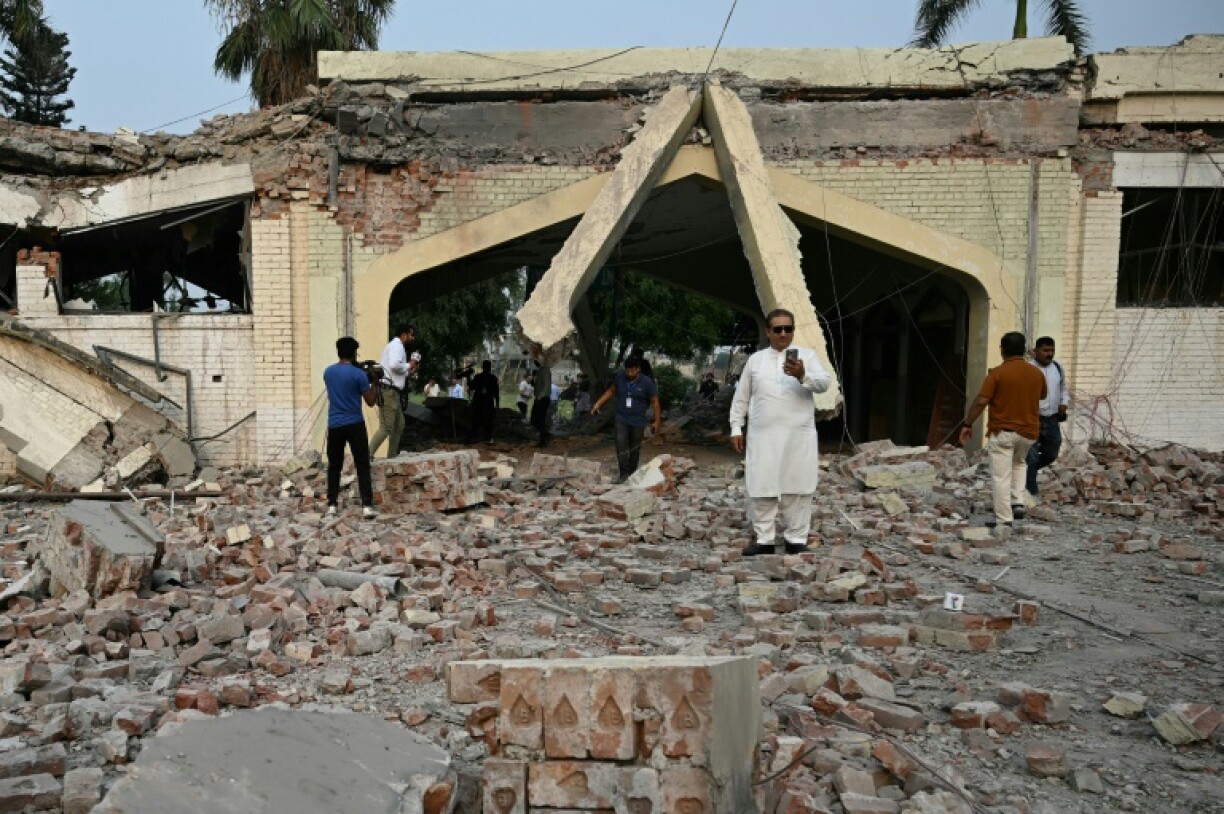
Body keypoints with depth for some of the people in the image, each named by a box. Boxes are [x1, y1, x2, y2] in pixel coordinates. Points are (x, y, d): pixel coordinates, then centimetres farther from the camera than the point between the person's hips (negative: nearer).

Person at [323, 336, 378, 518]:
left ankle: (331, 505, 14)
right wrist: (373, 384, 10)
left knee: (334, 466, 12)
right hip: (355, 425, -4)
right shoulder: (358, 374, -10)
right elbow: (370, 402, -5)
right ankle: (367, 506, -6)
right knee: (363, 465, 0)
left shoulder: (328, 372, 6)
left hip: (334, 425, 4)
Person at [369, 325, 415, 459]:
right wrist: (408, 366, -11)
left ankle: (392, 457, 19)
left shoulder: (397, 346, 23)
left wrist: (407, 371, 12)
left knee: (399, 426, 14)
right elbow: (394, 365, -27)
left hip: (393, 391, 11)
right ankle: (367, 455, -12)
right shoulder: (396, 345, -9)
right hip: (388, 390, -11)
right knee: (386, 427, -12)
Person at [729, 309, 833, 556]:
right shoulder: (755, 359, 12)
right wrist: (736, 428, 8)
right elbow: (741, 397, 14)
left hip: (799, 435, -1)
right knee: (762, 488, 2)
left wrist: (803, 375, -27)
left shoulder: (807, 355, 7)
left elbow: (825, 382, -8)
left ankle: (796, 540, 12)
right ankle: (764, 539, 12)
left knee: (797, 489, 3)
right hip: (763, 435, 1)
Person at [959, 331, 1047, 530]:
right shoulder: (1036, 373, 3)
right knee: (1019, 463, 31)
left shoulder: (998, 373, -12)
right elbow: (1042, 396, 23)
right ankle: (1018, 502, 17)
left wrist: (967, 424, -8)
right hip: (1028, 432, 5)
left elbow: (980, 401, -17)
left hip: (1002, 432, -5)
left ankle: (1003, 520, 1)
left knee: (1001, 477, 0)